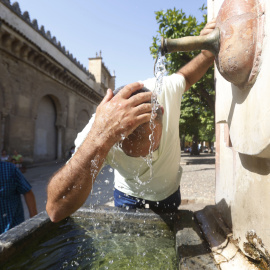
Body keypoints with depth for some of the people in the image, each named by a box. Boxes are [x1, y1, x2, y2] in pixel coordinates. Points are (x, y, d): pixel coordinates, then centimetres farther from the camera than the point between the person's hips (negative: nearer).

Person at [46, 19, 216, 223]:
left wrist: (208, 53, -26)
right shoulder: (99, 130, -40)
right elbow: (56, 210, -50)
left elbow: (185, 77, -6)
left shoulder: (166, 90, -34)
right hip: (129, 194, -2)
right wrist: (100, 138, -64)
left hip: (169, 190, 3)